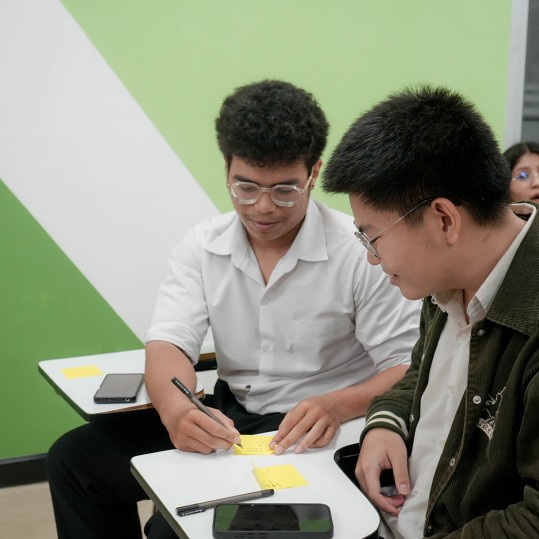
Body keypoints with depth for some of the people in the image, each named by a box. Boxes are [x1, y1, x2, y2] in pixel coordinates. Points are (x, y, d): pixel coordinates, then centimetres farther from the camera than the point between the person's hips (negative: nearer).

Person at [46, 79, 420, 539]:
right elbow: (169, 343, -9)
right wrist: (176, 409, -32)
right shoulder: (201, 248, 0)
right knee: (76, 457, -4)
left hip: (317, 434, -5)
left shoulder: (362, 251, -14)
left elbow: (413, 369, -14)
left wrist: (337, 406, -34)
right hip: (227, 418, 5)